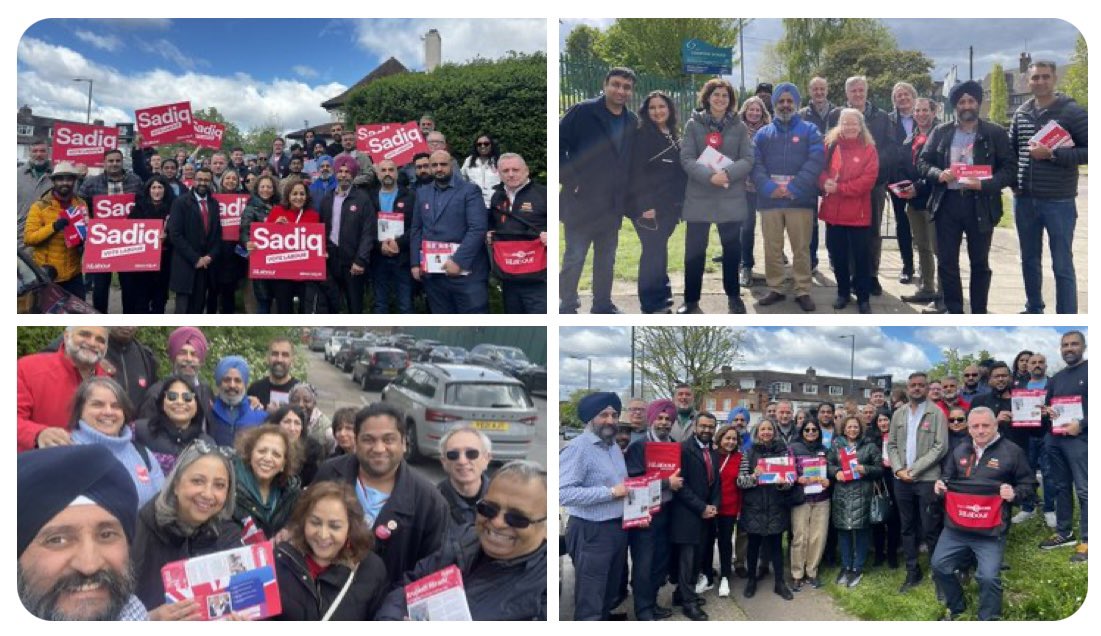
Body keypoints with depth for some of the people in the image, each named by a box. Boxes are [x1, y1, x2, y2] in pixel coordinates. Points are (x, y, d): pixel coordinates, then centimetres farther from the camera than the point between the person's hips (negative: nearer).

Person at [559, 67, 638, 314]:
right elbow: (558, 144, -9)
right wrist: (570, 179, -14)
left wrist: (627, 197, 10)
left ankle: (603, 305, 24)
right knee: (574, 258, -1)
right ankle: (567, 305, 14)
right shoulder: (582, 112, -8)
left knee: (606, 259, 13)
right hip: (581, 202, -5)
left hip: (613, 206, 5)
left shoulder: (632, 121, 9)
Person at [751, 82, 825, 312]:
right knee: (772, 248, 6)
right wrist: (769, 188, -16)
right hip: (770, 200, 2)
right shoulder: (762, 134, 13)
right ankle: (774, 289, 17)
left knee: (801, 249, 1)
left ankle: (803, 291, 8)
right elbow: (755, 164, 2)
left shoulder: (810, 131, 6)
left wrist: (794, 188, -17)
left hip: (800, 200, -2)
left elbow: (815, 162, -6)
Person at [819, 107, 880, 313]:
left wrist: (839, 188, -18)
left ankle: (863, 297, 13)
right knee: (837, 254, 11)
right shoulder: (830, 146, 6)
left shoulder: (868, 149, -3)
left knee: (861, 256, 3)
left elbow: (868, 179, -12)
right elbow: (820, 169, 4)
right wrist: (825, 183, -19)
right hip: (833, 210, 3)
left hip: (858, 212, -3)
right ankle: (843, 293, 26)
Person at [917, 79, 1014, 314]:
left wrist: (984, 184, -19)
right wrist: (938, 174, -12)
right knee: (946, 262, 4)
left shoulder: (995, 133, 1)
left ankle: (979, 315, 17)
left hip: (980, 204, -2)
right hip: (947, 202, 2)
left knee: (980, 263, 8)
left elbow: (1009, 169, -3)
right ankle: (954, 313, 16)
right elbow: (922, 162, 9)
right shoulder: (940, 132, 8)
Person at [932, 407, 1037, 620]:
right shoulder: (960, 451, 11)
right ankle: (956, 608, 34)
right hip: (956, 527, 5)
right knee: (939, 565, 10)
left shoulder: (1012, 451, -4)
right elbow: (949, 477, 26)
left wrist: (1015, 493, -17)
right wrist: (941, 484, 5)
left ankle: (989, 619, 11)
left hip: (990, 530, -5)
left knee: (988, 577, -12)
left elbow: (1029, 485, 2)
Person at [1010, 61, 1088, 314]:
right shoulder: (1021, 113, 8)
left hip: (1059, 201, -5)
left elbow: (1091, 151, -12)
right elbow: (1010, 150, 19)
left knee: (1062, 266, 0)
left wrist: (1052, 154, -20)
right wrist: (1012, 179, 5)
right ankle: (1034, 309, 31)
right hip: (1024, 200, 5)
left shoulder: (1072, 111, -7)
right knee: (1029, 260, 16)